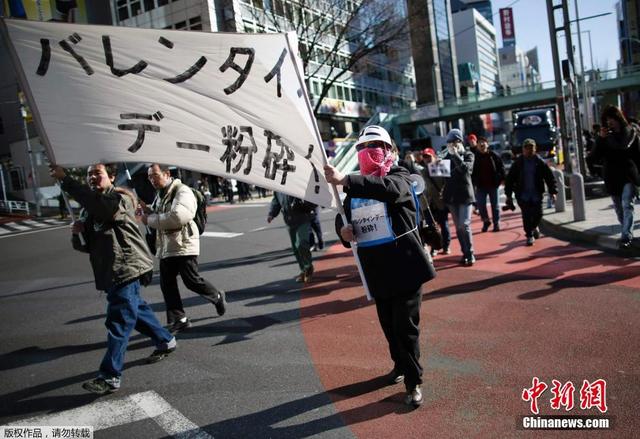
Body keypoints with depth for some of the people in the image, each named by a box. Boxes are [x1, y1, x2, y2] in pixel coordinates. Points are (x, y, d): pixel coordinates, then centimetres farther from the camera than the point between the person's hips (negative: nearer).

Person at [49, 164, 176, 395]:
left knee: (118, 322, -8)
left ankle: (110, 377, -4)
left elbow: (97, 202, -33)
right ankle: (165, 341, 40)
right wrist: (77, 234, -8)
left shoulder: (121, 199, -10)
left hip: (126, 268, -9)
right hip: (110, 271, 9)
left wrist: (65, 180, -30)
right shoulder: (88, 210, 16)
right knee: (137, 309, 21)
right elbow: (85, 246, 15)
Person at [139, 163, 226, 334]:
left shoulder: (182, 191, -14)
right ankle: (179, 320, 15)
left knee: (192, 281, -2)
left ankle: (218, 297, 24)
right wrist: (147, 211, 0)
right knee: (166, 284, 6)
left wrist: (150, 219, -19)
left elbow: (177, 217, -27)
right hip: (165, 247, 9)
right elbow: (156, 218, 22)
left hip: (183, 245, -8)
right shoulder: (159, 195, 16)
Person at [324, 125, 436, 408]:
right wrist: (343, 229, -10)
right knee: (388, 325, 17)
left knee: (406, 326, -2)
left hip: (404, 265, -5)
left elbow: (389, 188, -32)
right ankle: (400, 365, 41)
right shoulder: (357, 186, 11)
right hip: (376, 270, 5)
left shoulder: (399, 176, -6)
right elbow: (343, 216, 17)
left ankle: (413, 382, 15)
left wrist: (344, 180, -43)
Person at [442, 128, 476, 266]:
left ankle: (470, 254, -2)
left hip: (464, 194, -4)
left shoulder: (468, 154, 1)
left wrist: (455, 154, -18)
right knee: (458, 227, 6)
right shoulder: (447, 156, 10)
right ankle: (465, 253, 14)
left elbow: (465, 168, -18)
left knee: (464, 225, -12)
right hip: (451, 195, 4)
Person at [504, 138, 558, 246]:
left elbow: (549, 177, 3)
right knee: (526, 216, -5)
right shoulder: (518, 163, 0)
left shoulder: (540, 162, 1)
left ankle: (534, 227, 33)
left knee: (538, 214, 0)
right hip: (522, 195, -1)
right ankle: (529, 235, 9)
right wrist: (508, 194, 1)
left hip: (536, 194, 1)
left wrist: (552, 192, -4)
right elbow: (510, 179, 3)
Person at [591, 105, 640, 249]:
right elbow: (596, 156, -3)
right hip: (612, 178, 3)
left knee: (627, 205, -16)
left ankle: (626, 237, -20)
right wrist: (600, 138, -15)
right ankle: (628, 234, 26)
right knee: (619, 209, 10)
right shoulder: (605, 135, 5)